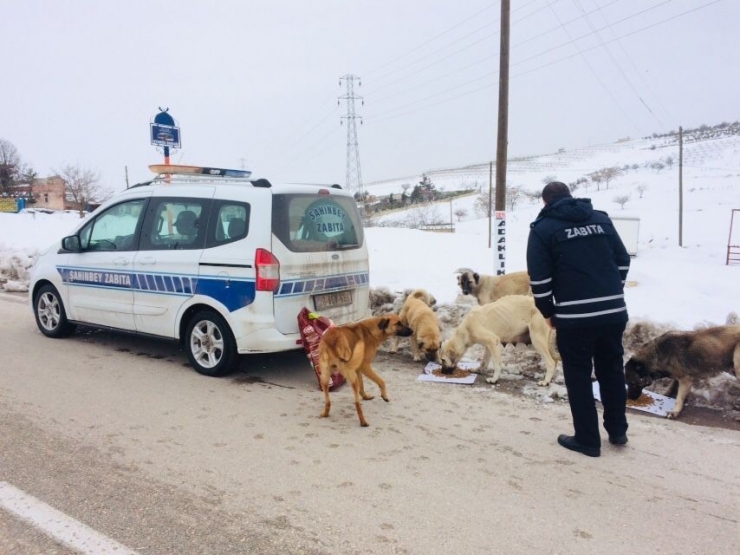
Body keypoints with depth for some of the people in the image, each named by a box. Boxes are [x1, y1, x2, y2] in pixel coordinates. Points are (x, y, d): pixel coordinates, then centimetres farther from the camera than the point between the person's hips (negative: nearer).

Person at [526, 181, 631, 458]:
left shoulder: (543, 228, 0)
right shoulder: (601, 219, 13)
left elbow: (539, 278, -6)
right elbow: (623, 261, 13)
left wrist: (548, 311, 7)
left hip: (574, 317, -5)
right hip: (614, 312, 5)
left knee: (579, 376, 9)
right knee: (612, 369, 21)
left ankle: (587, 439, 18)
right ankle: (617, 430, 33)